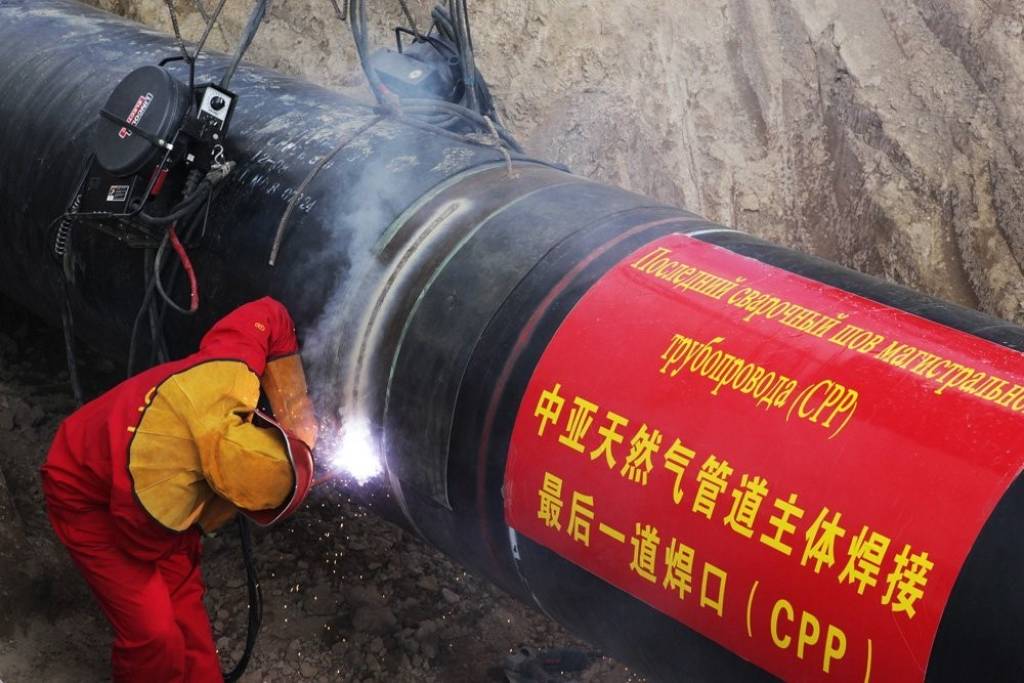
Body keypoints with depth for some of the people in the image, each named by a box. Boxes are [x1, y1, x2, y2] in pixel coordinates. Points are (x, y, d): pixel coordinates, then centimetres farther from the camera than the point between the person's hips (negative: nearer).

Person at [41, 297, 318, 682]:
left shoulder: (229, 374, -38)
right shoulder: (154, 505, -44)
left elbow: (270, 315, -17)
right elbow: (145, 553, -18)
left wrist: (297, 417, -20)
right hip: (87, 501, -6)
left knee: (185, 601, 12)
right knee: (154, 632, -10)